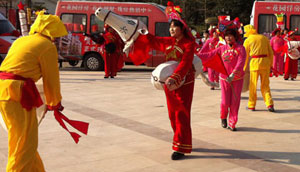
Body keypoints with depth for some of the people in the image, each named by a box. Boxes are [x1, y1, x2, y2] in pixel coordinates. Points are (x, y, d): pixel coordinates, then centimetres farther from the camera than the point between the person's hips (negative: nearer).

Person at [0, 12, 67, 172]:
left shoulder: (20, 41, 23)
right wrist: (54, 103, 17)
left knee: (27, 140, 21)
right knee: (25, 143, -1)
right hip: (16, 92, -9)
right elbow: (51, 78, 0)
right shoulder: (48, 46, -2)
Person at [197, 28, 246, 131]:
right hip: (224, 78, 1)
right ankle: (223, 117, 30)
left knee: (235, 102, 2)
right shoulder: (222, 49, 2)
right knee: (225, 101, -1)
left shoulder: (241, 48, -7)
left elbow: (241, 62, -21)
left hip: (237, 79, -1)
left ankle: (232, 123, 16)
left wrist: (233, 74, -35)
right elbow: (209, 55, -2)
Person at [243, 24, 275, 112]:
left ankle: (251, 105, 14)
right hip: (265, 61, 3)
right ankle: (269, 104, 1)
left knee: (253, 85, 8)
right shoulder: (264, 38, 13)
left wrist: (244, 68, 10)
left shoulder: (247, 40, 4)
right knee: (265, 85, 12)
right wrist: (270, 64, 18)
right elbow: (271, 53, 12)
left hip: (254, 62, -3)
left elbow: (245, 56, 3)